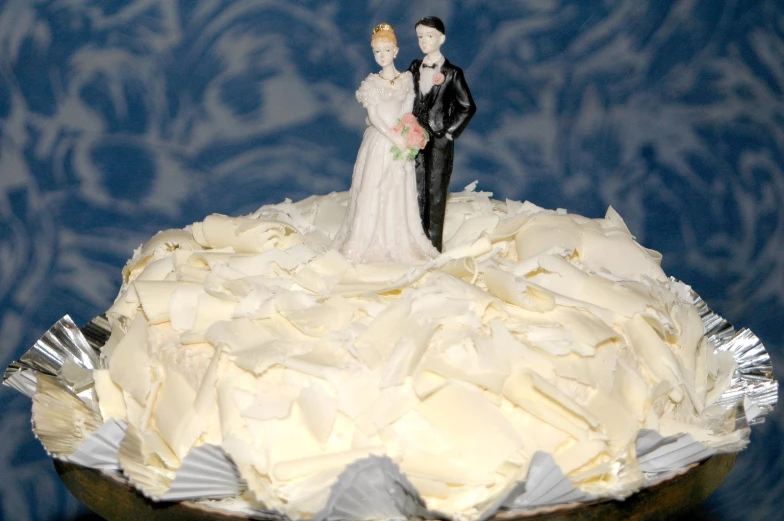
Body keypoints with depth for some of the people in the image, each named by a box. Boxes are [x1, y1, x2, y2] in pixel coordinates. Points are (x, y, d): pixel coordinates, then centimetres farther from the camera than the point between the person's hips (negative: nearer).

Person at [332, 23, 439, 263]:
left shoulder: (407, 79, 4)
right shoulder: (371, 83, -1)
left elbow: (408, 113, 3)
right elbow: (373, 115, -8)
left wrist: (404, 138, -13)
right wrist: (392, 137, -18)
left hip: (400, 142, 1)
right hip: (378, 141, -1)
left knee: (399, 194, 4)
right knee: (372, 191, 0)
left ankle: (399, 243, 11)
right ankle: (368, 242, 8)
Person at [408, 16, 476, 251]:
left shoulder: (452, 73, -5)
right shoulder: (414, 68, 9)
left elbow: (468, 107, -3)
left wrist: (449, 133, -7)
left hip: (439, 141, -4)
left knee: (436, 193, 0)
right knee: (417, 192, 5)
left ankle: (434, 247, 6)